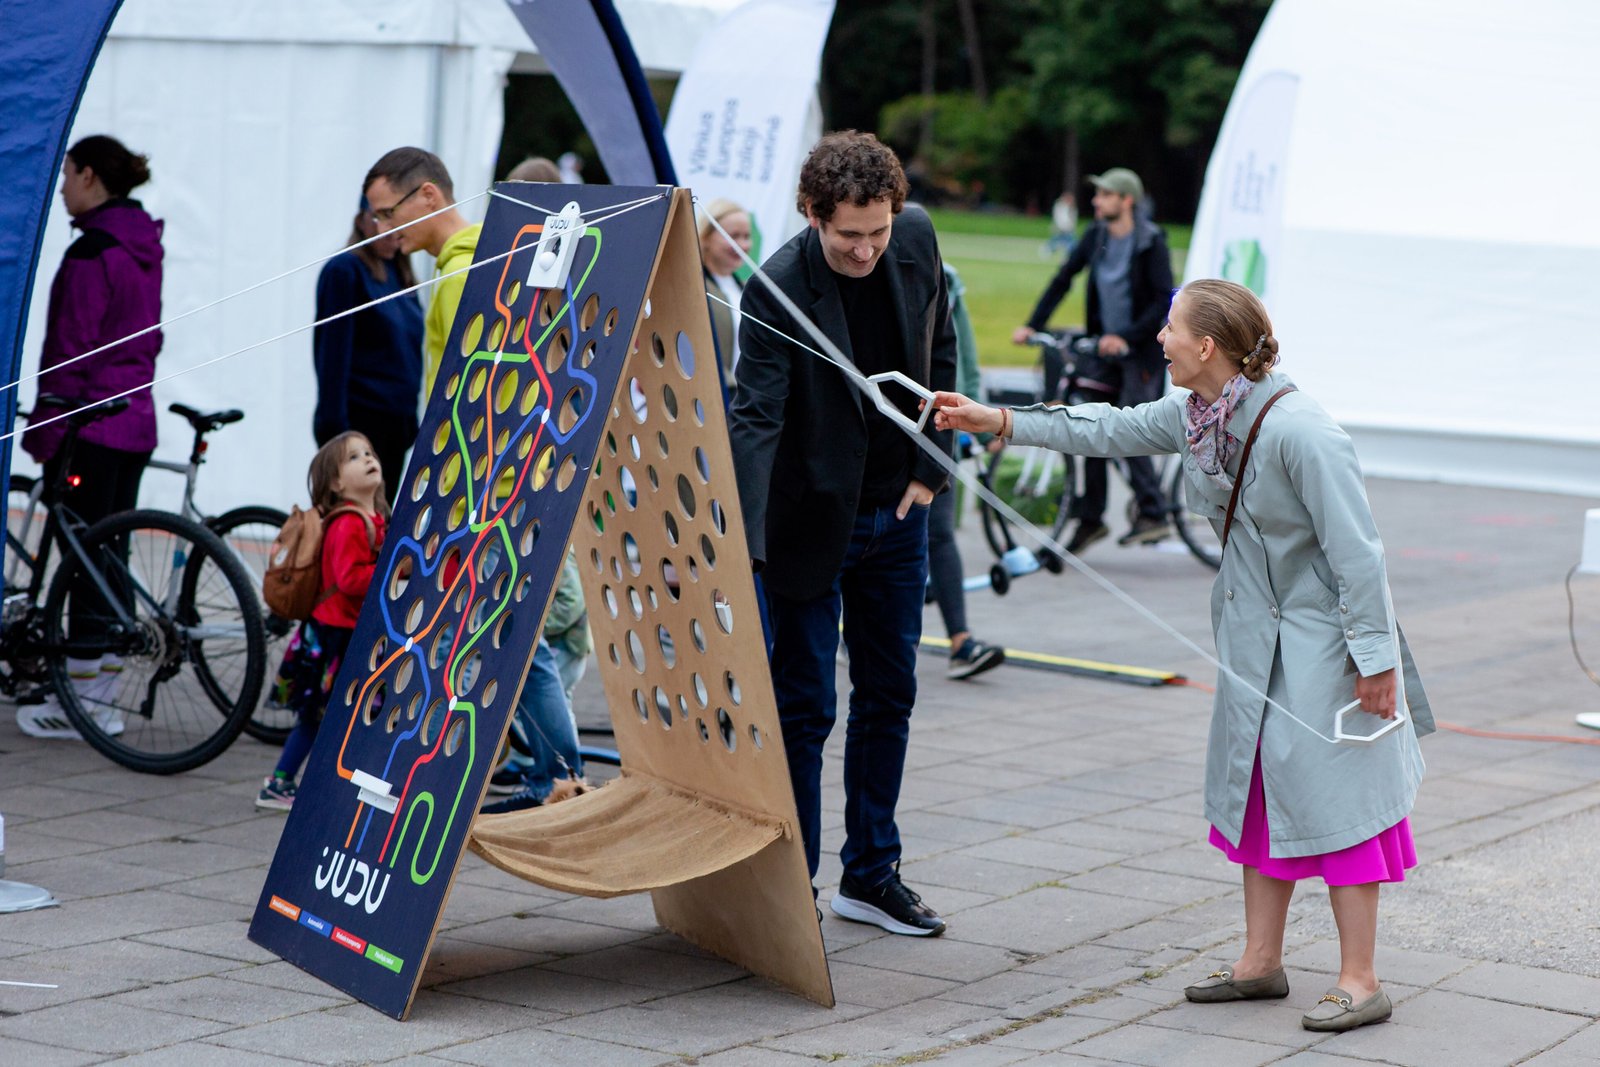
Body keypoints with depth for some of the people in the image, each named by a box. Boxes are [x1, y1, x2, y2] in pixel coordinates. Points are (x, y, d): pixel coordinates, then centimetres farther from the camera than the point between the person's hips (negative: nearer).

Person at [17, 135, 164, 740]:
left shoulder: (91, 252, -15)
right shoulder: (146, 247, 12)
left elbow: (72, 347, -16)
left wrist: (45, 427, -12)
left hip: (89, 420, -9)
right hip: (136, 420, 9)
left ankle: (78, 701, 0)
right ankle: (102, 690, 16)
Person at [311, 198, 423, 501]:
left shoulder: (399, 275, 14)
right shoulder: (344, 271, -8)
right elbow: (333, 354, -12)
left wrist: (412, 422, 16)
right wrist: (334, 428, -17)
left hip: (395, 423, 8)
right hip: (358, 422, -8)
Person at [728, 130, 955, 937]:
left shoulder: (917, 242, -7)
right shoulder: (777, 290, -23)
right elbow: (755, 418, -30)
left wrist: (930, 469, 2)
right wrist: (745, 547, -41)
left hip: (897, 512, 6)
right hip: (813, 519, -6)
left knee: (889, 694, 13)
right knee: (803, 706, -1)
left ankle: (871, 875, 25)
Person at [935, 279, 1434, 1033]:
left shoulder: (1298, 431, -26)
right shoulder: (1195, 414, -1)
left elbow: (1357, 549, -23)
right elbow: (1112, 430, 13)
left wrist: (1374, 656, -21)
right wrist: (997, 422, 10)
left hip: (1323, 639, -9)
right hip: (1255, 633, 9)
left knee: (1332, 797, -5)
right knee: (1260, 791, 13)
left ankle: (1360, 982, 3)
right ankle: (1261, 962, 23)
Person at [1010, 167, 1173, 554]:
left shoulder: (1151, 243, -12)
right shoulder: (1096, 236, 5)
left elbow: (1163, 300, -17)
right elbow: (1063, 279, 8)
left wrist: (1127, 337, -25)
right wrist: (1032, 325, 0)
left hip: (1142, 349, -6)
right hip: (1106, 347, 6)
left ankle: (1152, 514, -7)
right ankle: (1091, 518, 14)